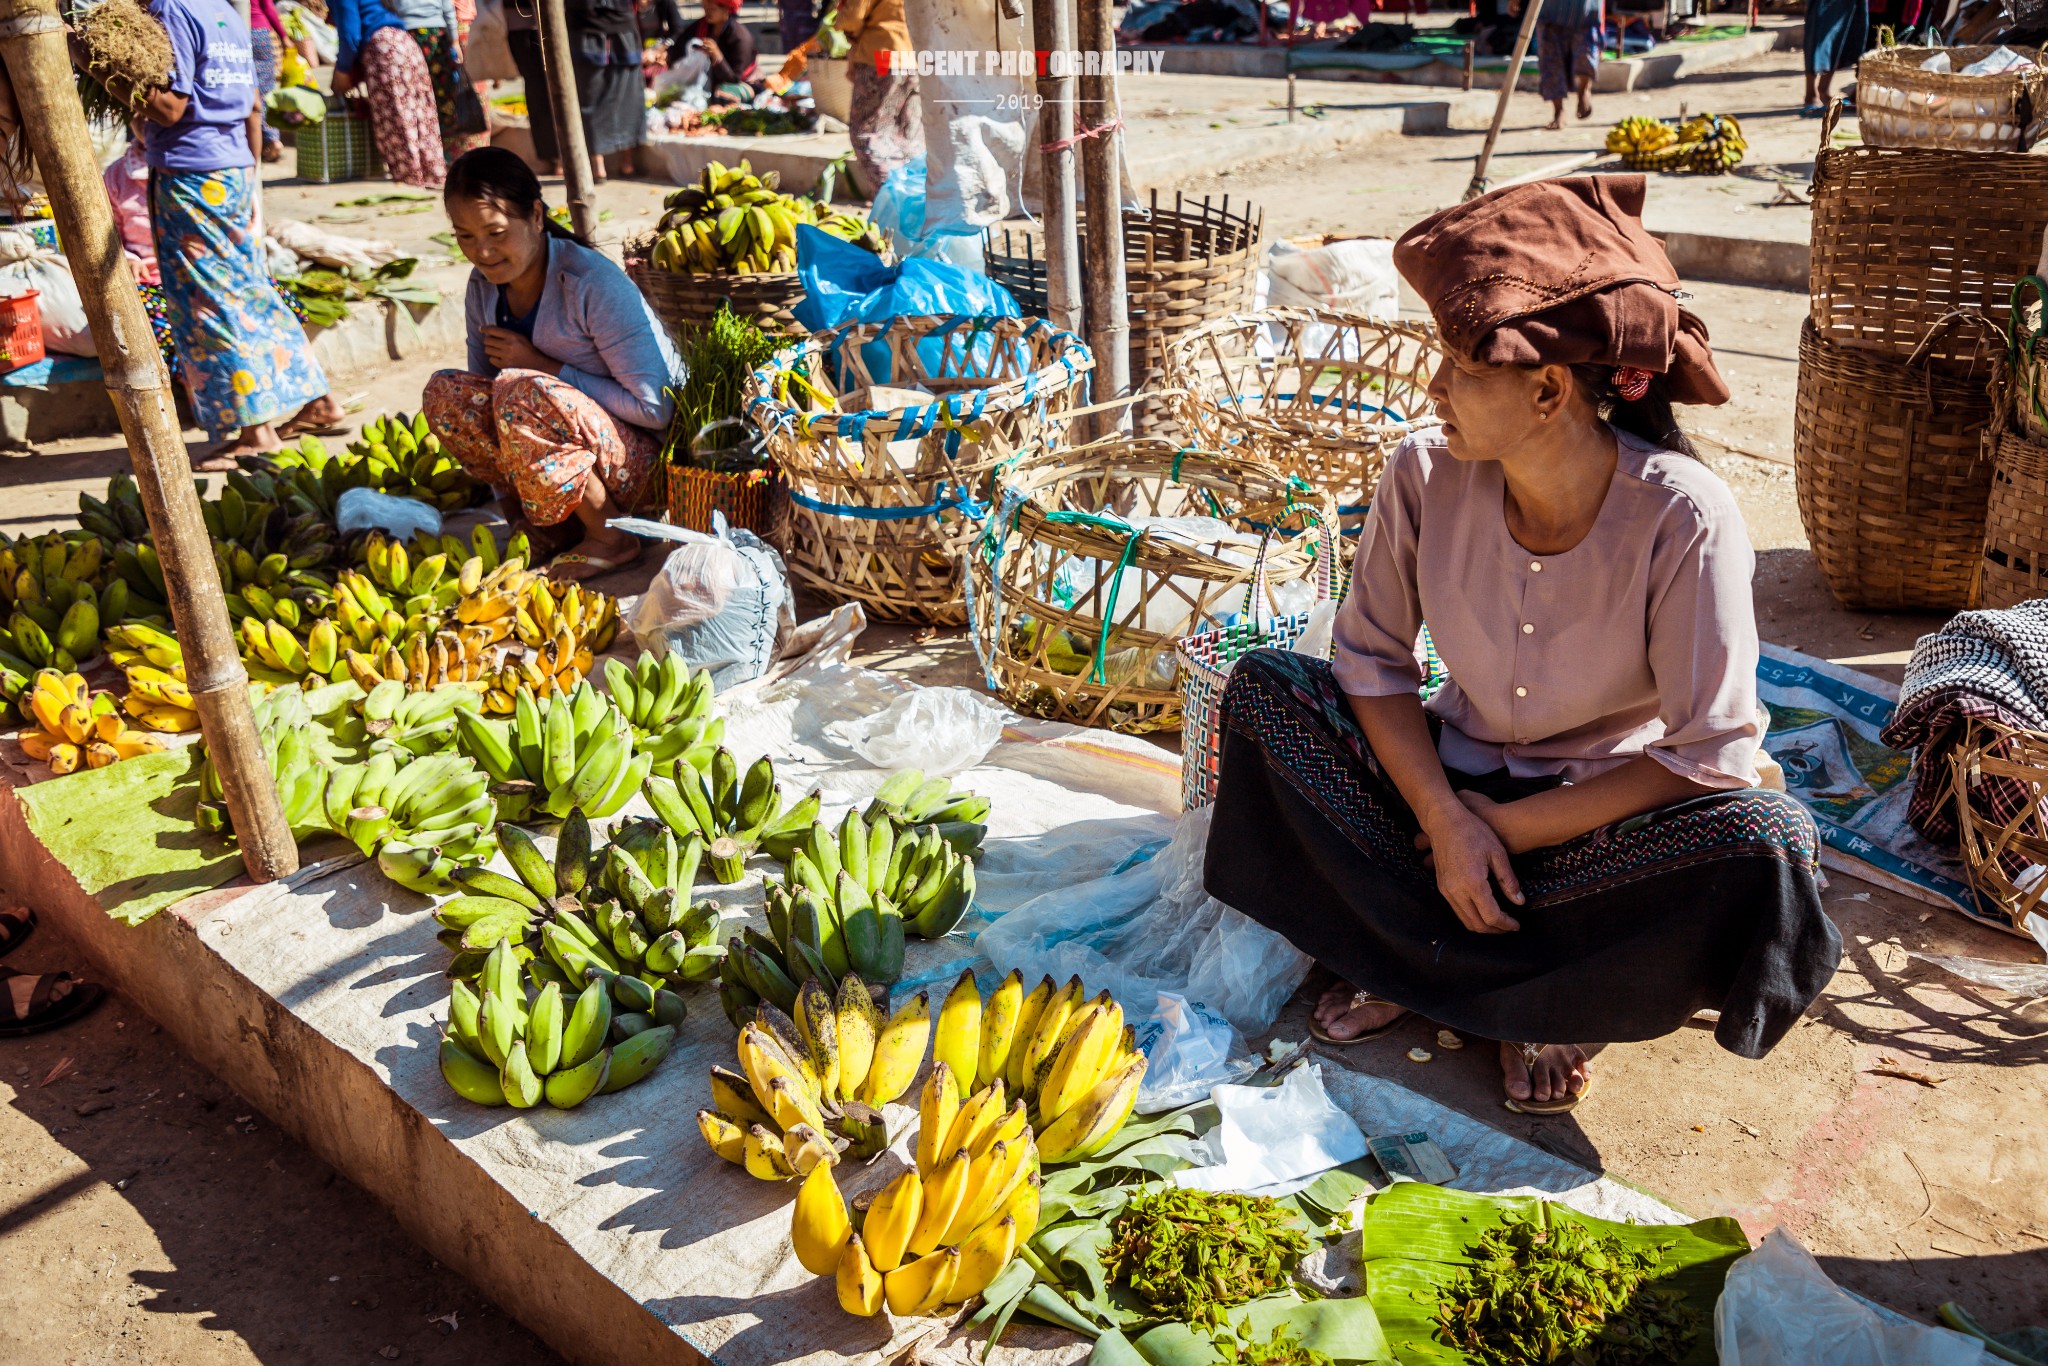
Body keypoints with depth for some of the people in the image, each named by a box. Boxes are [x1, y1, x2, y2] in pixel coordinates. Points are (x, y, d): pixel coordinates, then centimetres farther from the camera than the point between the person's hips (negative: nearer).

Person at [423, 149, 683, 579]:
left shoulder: (594, 283, -21)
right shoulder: (484, 286, 0)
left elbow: (654, 408, -23)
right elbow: (482, 391, 8)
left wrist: (543, 366, -21)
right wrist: (508, 502, -2)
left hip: (642, 458, -7)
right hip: (562, 450, 7)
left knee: (520, 391, -31)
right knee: (444, 391, -12)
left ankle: (612, 537, -14)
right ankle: (550, 522, -3)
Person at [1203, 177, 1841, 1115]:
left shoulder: (1683, 518, -24)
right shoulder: (1427, 476, -15)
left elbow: (1711, 754, -21)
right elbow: (1371, 658, -7)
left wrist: (1512, 827, -21)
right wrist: (1446, 818, -20)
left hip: (1601, 818, -2)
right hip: (1450, 784, 3)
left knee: (1767, 846, -32)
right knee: (1263, 686, -18)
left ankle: (1416, 958, -12)